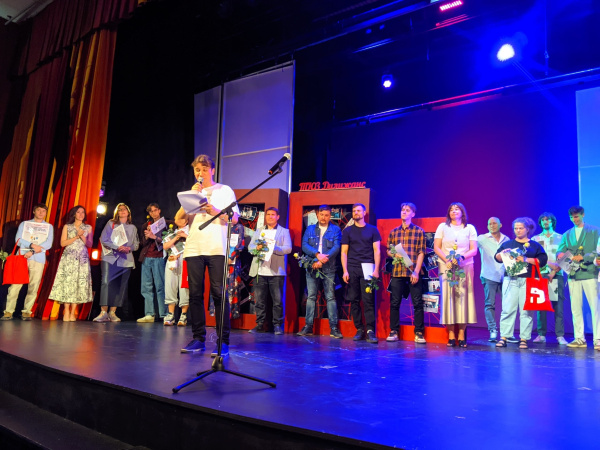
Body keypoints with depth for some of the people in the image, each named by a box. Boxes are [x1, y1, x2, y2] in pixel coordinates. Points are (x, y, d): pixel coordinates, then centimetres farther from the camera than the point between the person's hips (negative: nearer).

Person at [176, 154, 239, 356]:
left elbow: (234, 218, 3)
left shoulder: (225, 190, 12)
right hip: (193, 249, 4)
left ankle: (223, 341, -6)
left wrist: (215, 211, -12)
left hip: (217, 249, -3)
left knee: (218, 293, -8)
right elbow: (178, 219, 9)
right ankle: (198, 338, 9)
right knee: (195, 294, 1)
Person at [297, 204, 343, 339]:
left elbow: (336, 247, -7)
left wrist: (320, 261, -15)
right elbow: (304, 245, -1)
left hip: (328, 268, -2)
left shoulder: (335, 230, 5)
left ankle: (334, 328, 1)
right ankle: (308, 326, 9)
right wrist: (317, 254, -18)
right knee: (311, 297, 4)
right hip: (312, 267, 2)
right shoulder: (310, 229, 12)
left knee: (331, 297, -2)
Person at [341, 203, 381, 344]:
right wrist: (345, 271, -2)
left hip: (367, 269, -2)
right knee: (354, 300, 2)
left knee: (368, 300, -8)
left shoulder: (372, 230, 10)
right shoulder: (347, 231, 12)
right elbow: (344, 252, 8)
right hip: (352, 269, 2)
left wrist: (376, 269, -7)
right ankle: (359, 329, 10)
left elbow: (377, 251, 5)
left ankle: (370, 331, -6)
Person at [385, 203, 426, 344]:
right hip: (397, 272, 3)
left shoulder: (419, 231, 4)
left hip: (413, 272, -3)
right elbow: (388, 250, 17)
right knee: (394, 303, 4)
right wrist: (394, 254, -7)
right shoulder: (393, 232, 13)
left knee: (418, 303, -1)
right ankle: (394, 332, 13)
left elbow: (421, 253, -2)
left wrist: (416, 271, -10)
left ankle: (419, 333, 8)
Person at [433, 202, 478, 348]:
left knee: (463, 297, -5)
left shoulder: (470, 228, 11)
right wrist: (447, 260, -12)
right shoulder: (442, 226, 10)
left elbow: (474, 250, 3)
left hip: (465, 267, 0)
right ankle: (451, 334, -2)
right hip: (446, 266, 0)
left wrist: (461, 257, -15)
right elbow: (436, 247, 4)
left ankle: (461, 335, -2)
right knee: (448, 297, -5)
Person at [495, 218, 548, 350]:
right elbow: (497, 258, 12)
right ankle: (503, 337, -3)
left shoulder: (534, 245, 13)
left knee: (526, 310, -2)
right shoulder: (508, 244, 18)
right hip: (510, 279, 1)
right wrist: (503, 253, -8)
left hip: (528, 280, -1)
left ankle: (523, 339, 3)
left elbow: (543, 260, 1)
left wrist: (526, 259, -10)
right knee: (508, 309, -4)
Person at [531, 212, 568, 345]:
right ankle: (541, 334, 0)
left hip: (556, 276, -1)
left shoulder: (560, 238, 13)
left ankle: (560, 336, -4)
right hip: (540, 275, 1)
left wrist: (554, 272, -9)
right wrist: (549, 264, -7)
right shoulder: (535, 239, 16)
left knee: (558, 306, -6)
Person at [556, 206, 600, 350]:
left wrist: (583, 257, -16)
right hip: (573, 275, 3)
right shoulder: (567, 234, 17)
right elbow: (559, 252, 9)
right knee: (575, 308, 4)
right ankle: (579, 338, 10)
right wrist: (561, 255, -13)